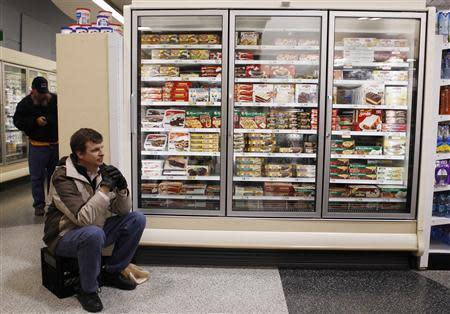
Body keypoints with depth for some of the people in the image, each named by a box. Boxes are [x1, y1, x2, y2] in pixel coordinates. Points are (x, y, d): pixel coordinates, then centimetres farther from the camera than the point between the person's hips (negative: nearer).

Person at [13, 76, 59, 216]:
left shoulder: (55, 99, 0)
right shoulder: (25, 103, -1)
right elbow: (17, 121, -3)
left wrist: (52, 103, -15)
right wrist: (35, 121, -16)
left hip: (55, 144, 1)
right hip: (37, 146, -1)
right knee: (37, 177, 2)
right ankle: (39, 204, 13)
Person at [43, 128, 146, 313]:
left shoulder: (101, 171, -4)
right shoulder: (63, 178, -23)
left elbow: (122, 211, -3)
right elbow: (83, 219, -33)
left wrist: (121, 188, -22)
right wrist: (105, 187, -33)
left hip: (94, 231, 7)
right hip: (65, 236, -7)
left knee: (136, 219, -8)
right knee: (93, 233, -38)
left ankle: (111, 272, 6)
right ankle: (88, 290, -13)